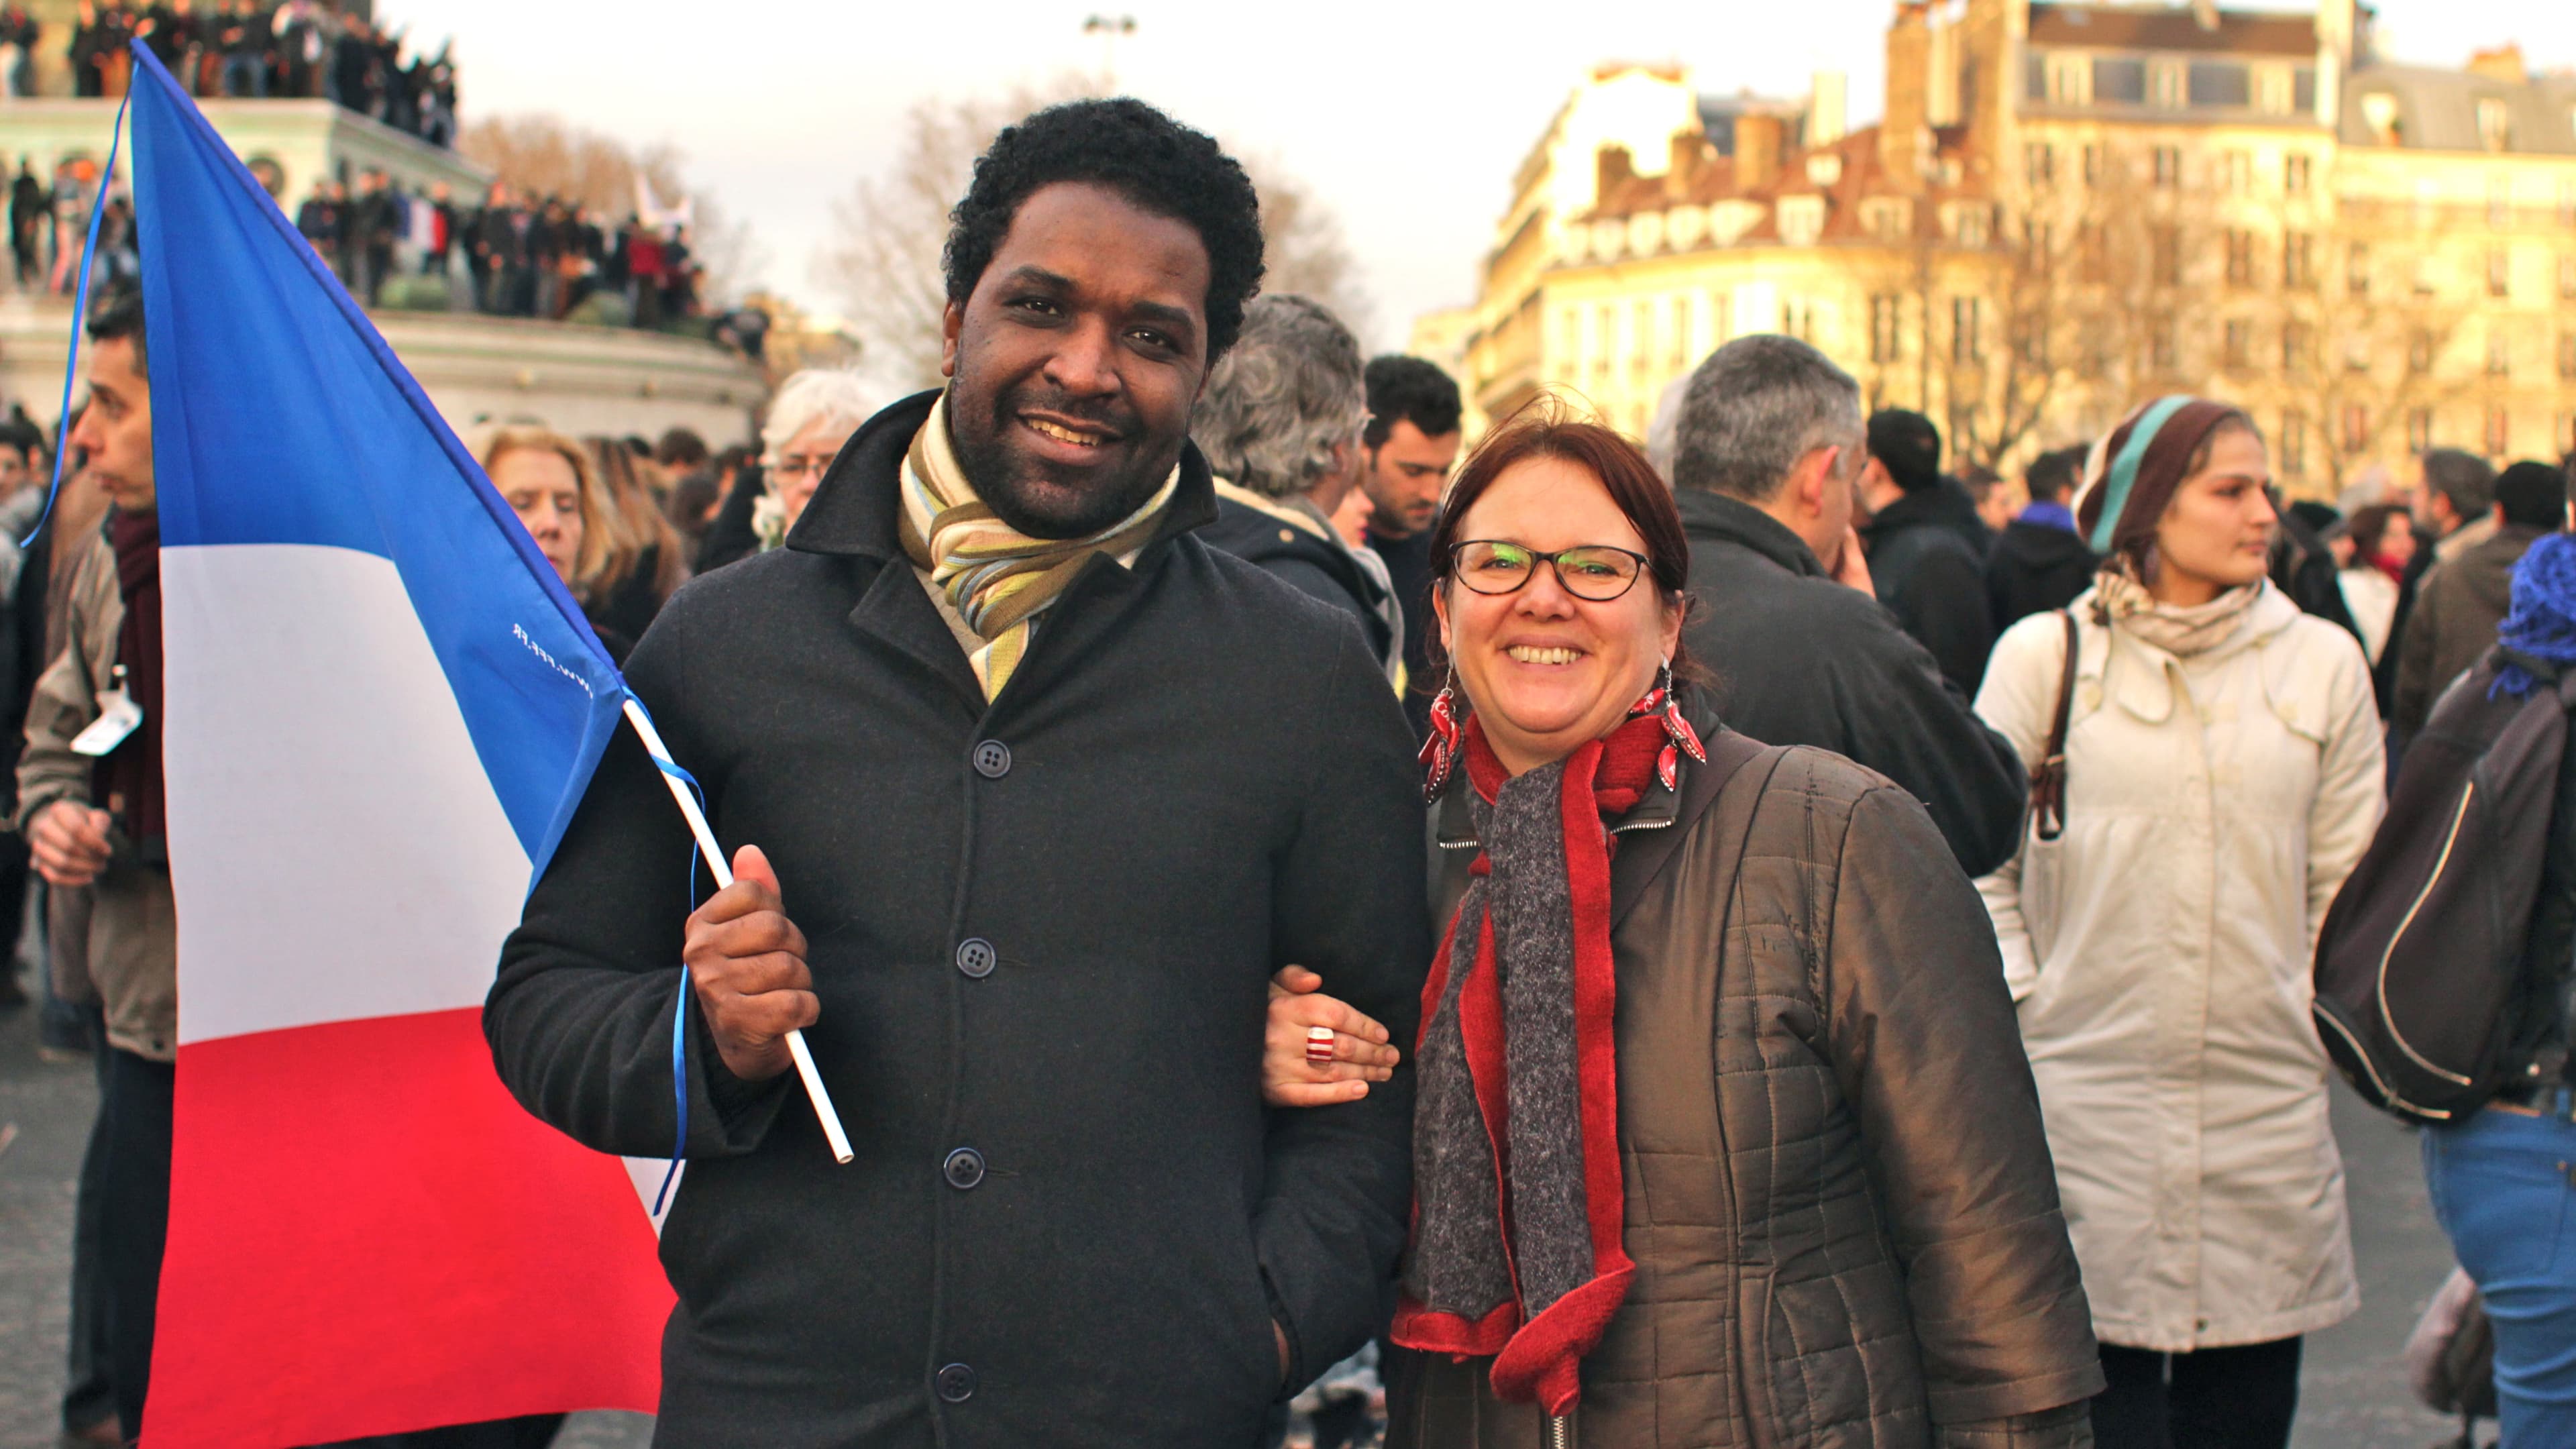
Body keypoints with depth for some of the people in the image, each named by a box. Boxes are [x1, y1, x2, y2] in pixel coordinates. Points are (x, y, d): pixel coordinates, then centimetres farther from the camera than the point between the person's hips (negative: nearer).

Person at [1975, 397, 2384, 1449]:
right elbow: (1980, 867, 5)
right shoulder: (2045, 655, 1)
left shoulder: (2322, 663, 8)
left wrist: (2313, 1024, 5)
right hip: (2084, 1100, -2)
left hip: (2266, 1109, 3)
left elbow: (2349, 879, 12)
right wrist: (2026, 1013, -2)